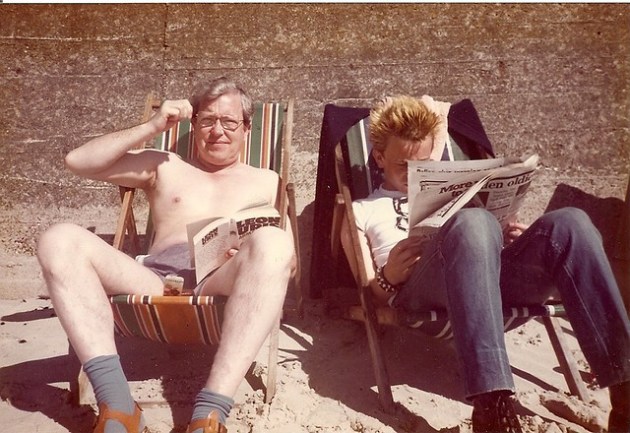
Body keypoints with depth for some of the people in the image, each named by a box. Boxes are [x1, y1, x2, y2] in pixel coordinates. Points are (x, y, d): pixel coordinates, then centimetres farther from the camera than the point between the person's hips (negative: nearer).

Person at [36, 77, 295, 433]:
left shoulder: (265, 182, 27)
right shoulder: (165, 167, 30)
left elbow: (288, 256, 17)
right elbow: (78, 161, 21)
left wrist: (254, 255, -7)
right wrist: (152, 127, 14)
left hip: (222, 284, -1)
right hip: (154, 281, 2)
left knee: (272, 243, -34)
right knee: (60, 240, -23)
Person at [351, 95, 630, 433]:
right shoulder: (362, 209, 23)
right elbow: (371, 291, 12)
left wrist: (506, 241, 4)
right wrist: (388, 277, -11)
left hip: (488, 276, 5)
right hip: (415, 289, -4)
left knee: (568, 223, -24)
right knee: (473, 222, -37)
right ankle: (491, 402, -49)